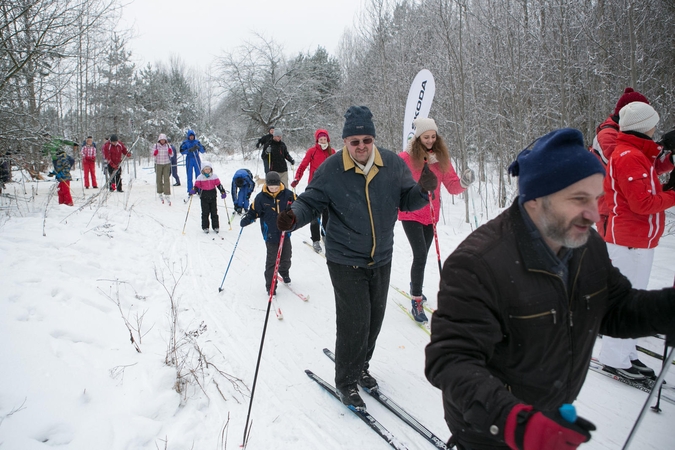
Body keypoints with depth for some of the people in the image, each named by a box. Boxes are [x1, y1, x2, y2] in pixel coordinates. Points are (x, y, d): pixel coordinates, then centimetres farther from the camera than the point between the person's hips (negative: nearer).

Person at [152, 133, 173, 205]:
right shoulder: (155, 145, 0)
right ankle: (160, 193, 21)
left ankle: (167, 195, -11)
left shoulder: (168, 145, 2)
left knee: (167, 179, -9)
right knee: (159, 179, 5)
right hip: (158, 164, 0)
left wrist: (170, 152, -15)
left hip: (167, 164, 0)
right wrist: (155, 153, -18)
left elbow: (171, 155, 6)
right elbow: (153, 154, 4)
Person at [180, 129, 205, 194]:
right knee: (189, 176, 1)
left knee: (198, 175, 1)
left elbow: (203, 151, 2)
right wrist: (189, 150, -23)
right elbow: (182, 151, -8)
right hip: (189, 160, -1)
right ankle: (190, 191, 7)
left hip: (197, 160, 1)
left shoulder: (197, 142, 6)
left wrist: (198, 147, -18)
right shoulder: (185, 142, 1)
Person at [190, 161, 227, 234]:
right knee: (205, 213, 2)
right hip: (204, 198, -2)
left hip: (213, 197, 2)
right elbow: (197, 186, -5)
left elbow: (219, 185, 4)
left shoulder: (214, 176, 1)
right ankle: (205, 227, 11)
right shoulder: (200, 177, -4)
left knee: (214, 212, 8)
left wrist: (223, 192, -5)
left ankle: (216, 226, 15)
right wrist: (193, 191, -25)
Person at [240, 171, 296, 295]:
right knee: (272, 260, 0)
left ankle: (284, 271, 48)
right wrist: (245, 220, -20)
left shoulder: (288, 194, -7)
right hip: (270, 234, -2)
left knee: (286, 256, 16)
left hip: (285, 232, 2)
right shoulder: (261, 198, -9)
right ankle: (270, 285, 11)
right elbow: (254, 212, -5)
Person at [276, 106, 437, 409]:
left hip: (381, 259, 4)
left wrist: (423, 190, -18)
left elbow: (406, 202, 3)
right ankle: (346, 381, 19)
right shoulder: (331, 169, -13)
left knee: (375, 318, 17)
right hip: (345, 260, -4)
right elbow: (310, 202, -6)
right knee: (355, 322, -5)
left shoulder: (393, 164, -5)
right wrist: (293, 217, -26)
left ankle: (360, 367, 43)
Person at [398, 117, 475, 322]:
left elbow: (452, 186, -3)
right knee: (420, 255, -15)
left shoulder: (441, 158, 0)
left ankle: (415, 287, 44)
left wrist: (464, 183, -22)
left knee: (422, 256, 19)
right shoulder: (406, 157, -11)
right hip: (410, 214, -5)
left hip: (431, 215, 5)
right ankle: (417, 302, -4)